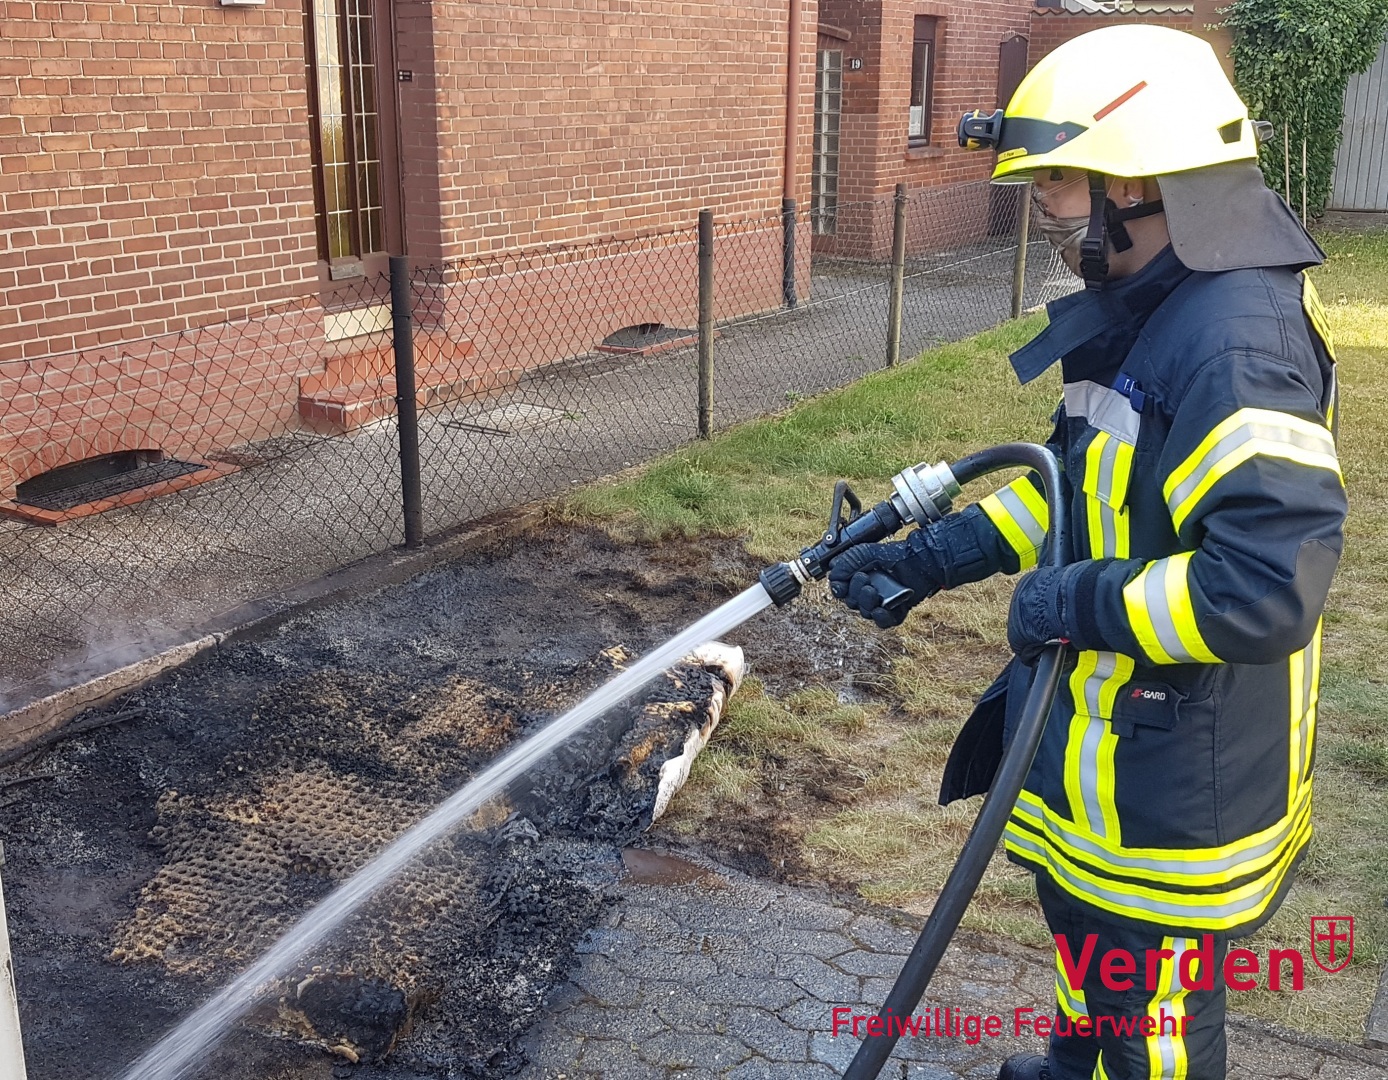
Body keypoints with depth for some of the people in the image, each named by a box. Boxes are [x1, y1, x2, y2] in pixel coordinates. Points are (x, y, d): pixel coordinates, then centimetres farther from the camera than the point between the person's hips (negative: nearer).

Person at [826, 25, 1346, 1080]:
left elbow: (1269, 585, -36)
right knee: (1083, 938, 32)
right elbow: (1074, 479, 15)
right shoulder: (1142, 312, 4)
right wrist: (925, 558, 7)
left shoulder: (1237, 344, -29)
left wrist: (1073, 603, -24)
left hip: (1177, 789, -10)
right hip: (1101, 754, 10)